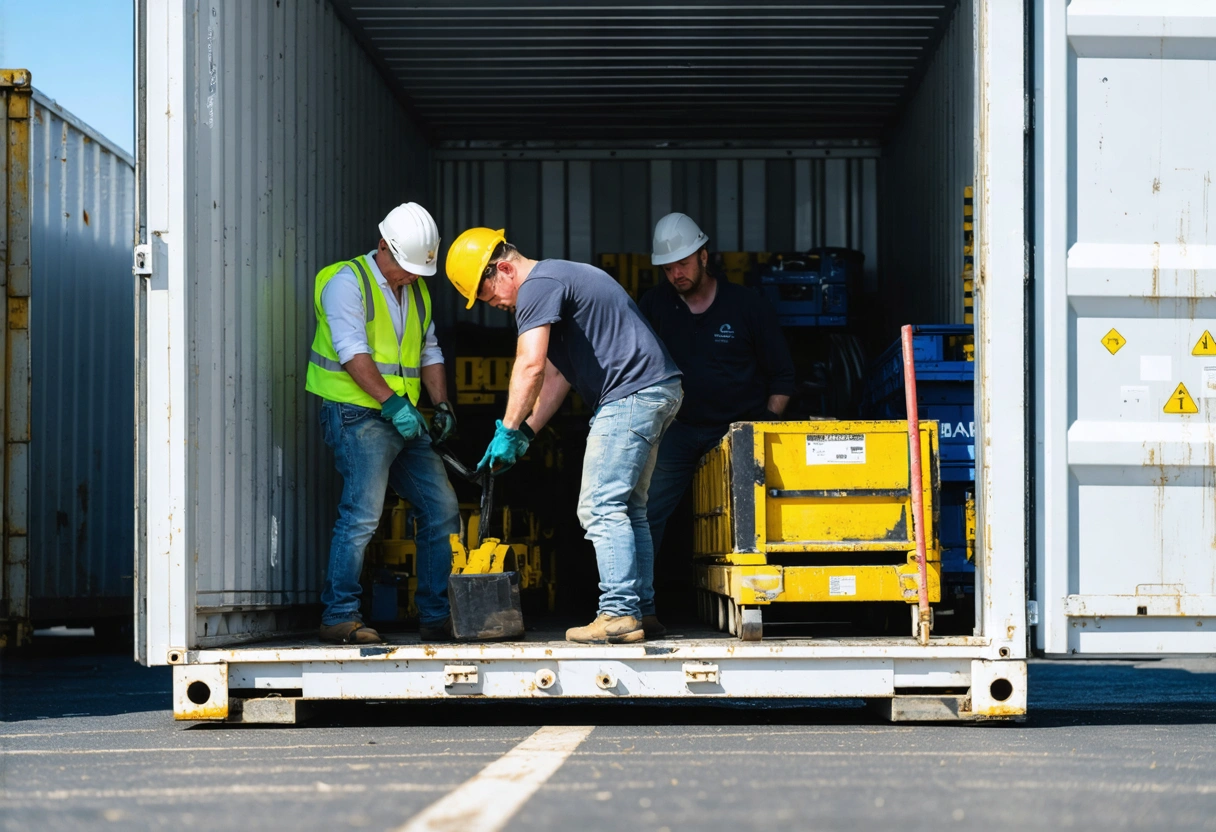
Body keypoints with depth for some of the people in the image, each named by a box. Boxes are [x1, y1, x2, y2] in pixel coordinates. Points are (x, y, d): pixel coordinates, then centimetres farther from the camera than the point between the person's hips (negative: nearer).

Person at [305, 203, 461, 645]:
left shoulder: (416, 290, 18)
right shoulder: (347, 281, -7)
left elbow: (429, 351, 23)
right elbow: (352, 350, -17)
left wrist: (441, 404, 7)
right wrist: (393, 403, -24)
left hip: (403, 418, 8)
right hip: (358, 415, -8)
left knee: (442, 508, 5)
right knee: (363, 512, -17)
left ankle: (437, 615, 12)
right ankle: (339, 616, -11)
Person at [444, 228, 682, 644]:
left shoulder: (538, 287, -10)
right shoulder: (558, 280, 24)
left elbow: (531, 366, -20)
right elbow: (557, 375, 22)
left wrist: (508, 430, -13)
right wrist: (526, 433, 14)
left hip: (631, 393, -11)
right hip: (658, 391, 11)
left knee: (601, 508, -10)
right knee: (627, 508, 15)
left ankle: (619, 614, -13)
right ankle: (639, 609, 16)